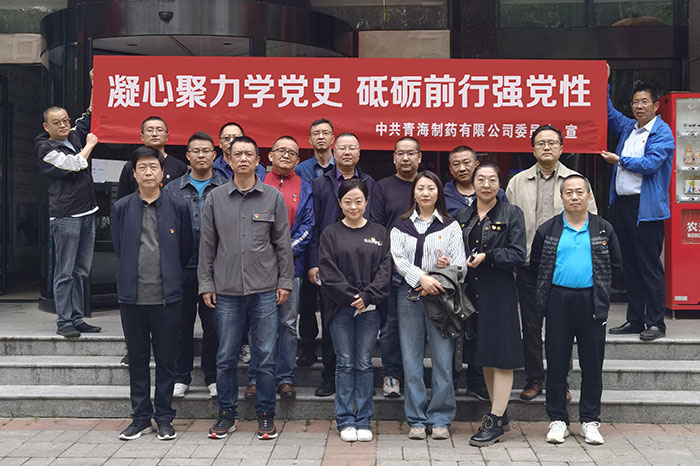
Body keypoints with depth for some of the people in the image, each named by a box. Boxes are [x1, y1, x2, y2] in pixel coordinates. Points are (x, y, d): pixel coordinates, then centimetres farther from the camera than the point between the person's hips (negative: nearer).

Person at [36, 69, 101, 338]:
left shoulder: (75, 136, 14)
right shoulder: (47, 150, -5)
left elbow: (91, 115, 23)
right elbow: (75, 164, -15)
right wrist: (90, 145, 1)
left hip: (87, 213, 7)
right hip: (65, 217, -7)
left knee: (82, 271, 9)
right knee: (65, 272, -4)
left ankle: (77, 319, 16)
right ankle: (64, 321, 3)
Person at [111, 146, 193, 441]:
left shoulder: (177, 208, 2)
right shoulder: (121, 208, 5)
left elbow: (186, 249, 9)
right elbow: (118, 248, 14)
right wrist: (134, 273, 13)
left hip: (166, 295, -1)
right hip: (132, 294, 2)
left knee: (166, 359, 5)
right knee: (137, 359, 9)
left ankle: (164, 418, 17)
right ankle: (141, 417, 21)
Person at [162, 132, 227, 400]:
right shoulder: (172, 189, 7)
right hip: (181, 267, 1)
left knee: (214, 324, 6)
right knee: (182, 324, 8)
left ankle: (213, 377, 19)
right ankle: (181, 376, 21)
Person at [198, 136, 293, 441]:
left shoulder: (273, 197, 5)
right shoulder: (215, 198, 6)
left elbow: (283, 243, 6)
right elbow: (207, 245, 8)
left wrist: (285, 282, 1)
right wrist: (206, 284, 3)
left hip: (265, 290, -1)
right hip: (226, 290, 1)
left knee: (266, 356, 3)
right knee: (226, 357, 7)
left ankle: (265, 415, 16)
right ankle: (227, 414, 21)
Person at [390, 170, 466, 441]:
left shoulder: (450, 226, 9)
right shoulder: (401, 226, 11)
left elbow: (459, 264, 4)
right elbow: (397, 260, -2)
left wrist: (442, 275, -12)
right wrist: (422, 278, -16)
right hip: (409, 296, 1)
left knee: (443, 359, -2)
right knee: (411, 359, 3)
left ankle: (440, 419, 10)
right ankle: (416, 420, 12)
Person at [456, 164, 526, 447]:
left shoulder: (511, 214, -1)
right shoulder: (462, 217, 13)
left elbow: (518, 255, -8)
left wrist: (486, 256, -17)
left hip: (500, 294, -5)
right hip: (472, 293, 5)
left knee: (501, 356, -4)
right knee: (485, 356, 11)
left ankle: (495, 420, 1)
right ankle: (499, 415, 23)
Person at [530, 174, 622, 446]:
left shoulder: (603, 229, 6)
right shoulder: (548, 230, 5)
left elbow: (616, 266, 11)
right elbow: (535, 264, 11)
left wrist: (599, 287, 7)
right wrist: (549, 287, 5)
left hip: (591, 302, 0)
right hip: (558, 301, 0)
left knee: (592, 363, 5)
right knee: (557, 362, 4)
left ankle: (590, 421, 17)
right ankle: (557, 420, 14)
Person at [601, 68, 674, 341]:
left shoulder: (662, 132, -5)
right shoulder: (627, 127, 16)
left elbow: (651, 163, -16)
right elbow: (608, 112, 28)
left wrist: (620, 160, -7)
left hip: (647, 208, -7)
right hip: (623, 204, 7)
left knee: (650, 267, -5)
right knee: (629, 266, 10)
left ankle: (656, 323, 2)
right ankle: (634, 319, 18)